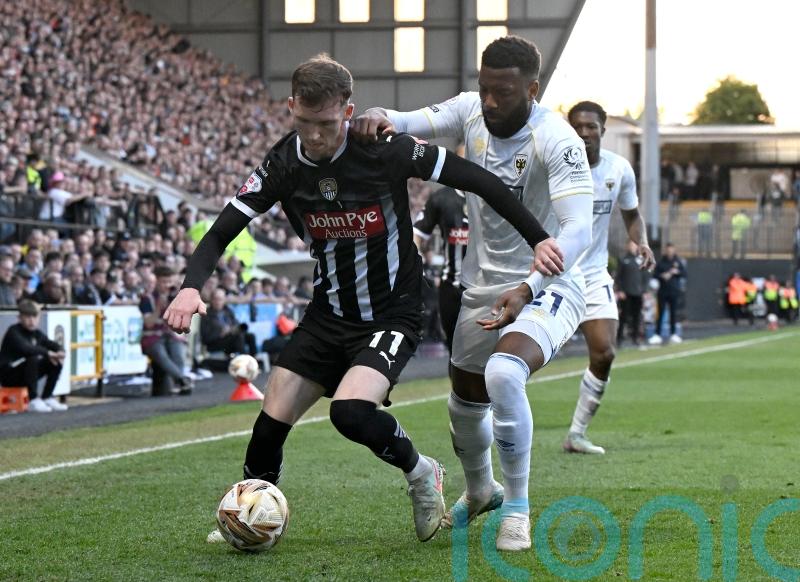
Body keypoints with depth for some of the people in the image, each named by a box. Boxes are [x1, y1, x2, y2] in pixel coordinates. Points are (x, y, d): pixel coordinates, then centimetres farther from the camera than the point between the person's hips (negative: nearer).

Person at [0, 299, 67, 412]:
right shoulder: (14, 332, -17)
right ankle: (34, 401, -28)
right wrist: (47, 353, -35)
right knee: (33, 359, -33)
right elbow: (25, 348, -36)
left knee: (56, 362, -3)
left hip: (25, 374, 8)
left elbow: (54, 346, 4)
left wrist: (60, 352, -20)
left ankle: (47, 398, 1)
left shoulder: (37, 333, 6)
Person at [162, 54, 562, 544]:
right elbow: (221, 232, -5)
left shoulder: (384, 150, -20)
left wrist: (538, 237, -14)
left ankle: (420, 473, 2)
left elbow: (477, 179, -13)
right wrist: (192, 287, -23)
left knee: (351, 411, -27)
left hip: (392, 313, -4)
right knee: (272, 420, -3)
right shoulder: (283, 164, -8)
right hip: (329, 314, 5)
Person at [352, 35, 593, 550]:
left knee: (503, 373, -34)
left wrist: (527, 290, -43)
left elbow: (577, 231, -31)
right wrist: (382, 118, -35)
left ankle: (517, 510, -16)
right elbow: (410, 124, -10)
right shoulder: (471, 111, -6)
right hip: (482, 288, 6)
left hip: (547, 288, -6)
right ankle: (480, 492, 53)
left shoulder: (557, 141, -24)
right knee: (465, 405, 19)